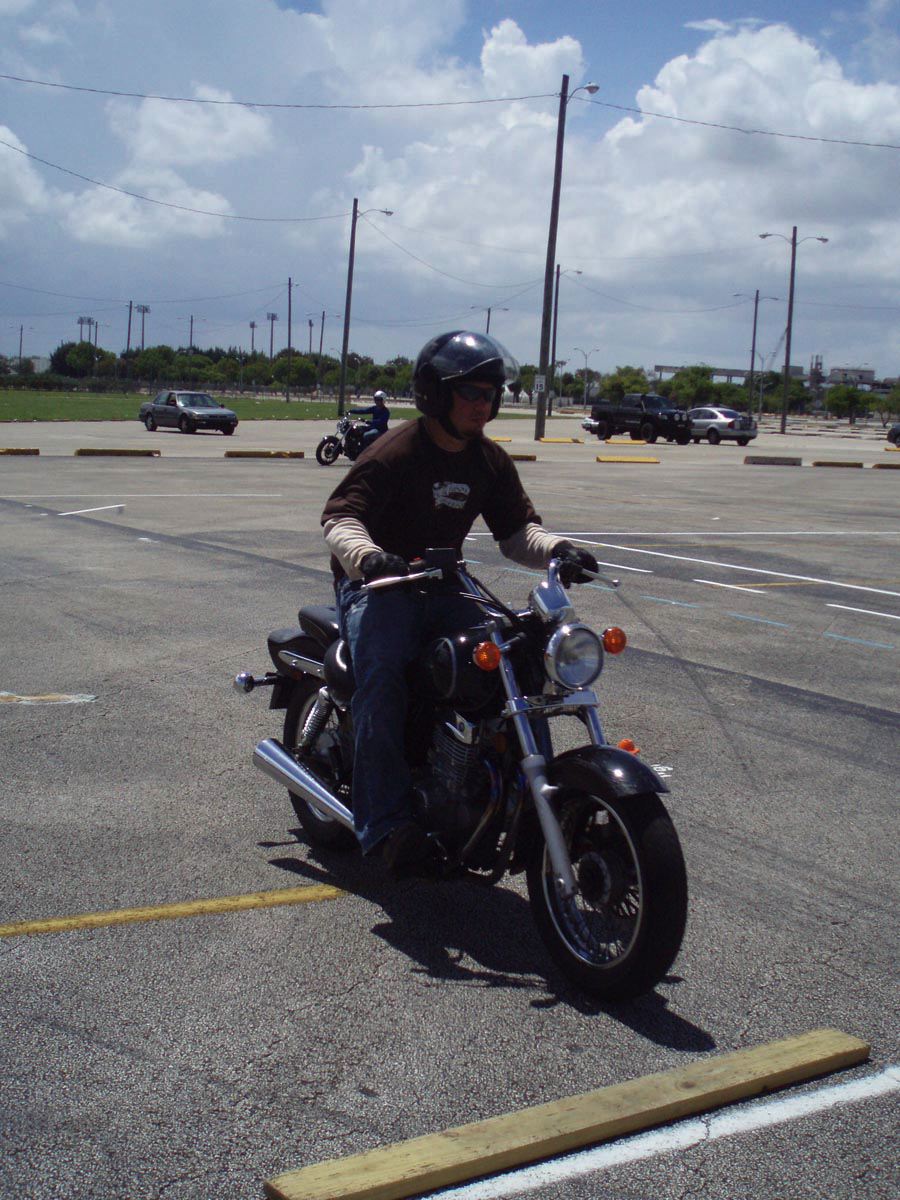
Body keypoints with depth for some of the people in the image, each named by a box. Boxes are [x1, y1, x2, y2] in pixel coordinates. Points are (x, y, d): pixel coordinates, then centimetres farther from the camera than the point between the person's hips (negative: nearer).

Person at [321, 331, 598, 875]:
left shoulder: (491, 461, 8)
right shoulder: (395, 452, -13)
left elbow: (517, 528, 7)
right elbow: (341, 517, -22)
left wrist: (556, 550, -16)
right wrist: (369, 558, -44)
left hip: (442, 588, 6)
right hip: (378, 587, -6)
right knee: (383, 683, -30)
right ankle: (386, 823, -29)